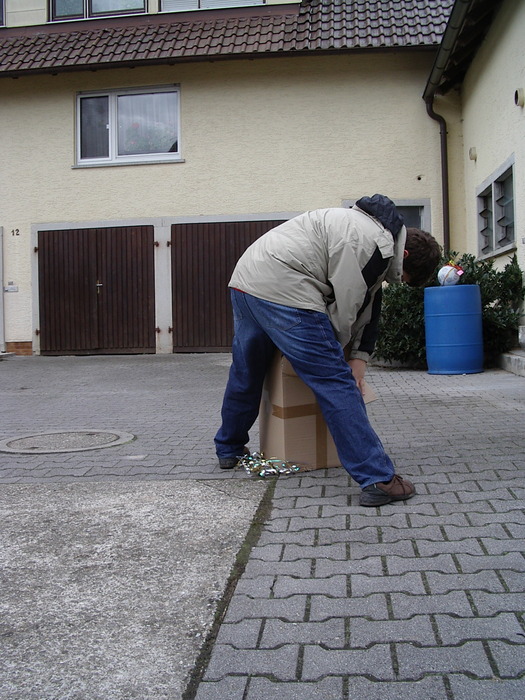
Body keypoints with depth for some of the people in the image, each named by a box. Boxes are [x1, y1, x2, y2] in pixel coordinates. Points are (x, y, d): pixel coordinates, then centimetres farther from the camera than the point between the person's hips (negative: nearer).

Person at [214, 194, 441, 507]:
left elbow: (369, 304, 22)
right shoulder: (378, 245, -10)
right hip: (281, 290, -10)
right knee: (336, 384, -8)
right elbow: (344, 308, -8)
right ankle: (379, 479, -6)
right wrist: (337, 355, 11)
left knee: (245, 375, 24)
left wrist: (358, 358, 15)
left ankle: (229, 450, 43)